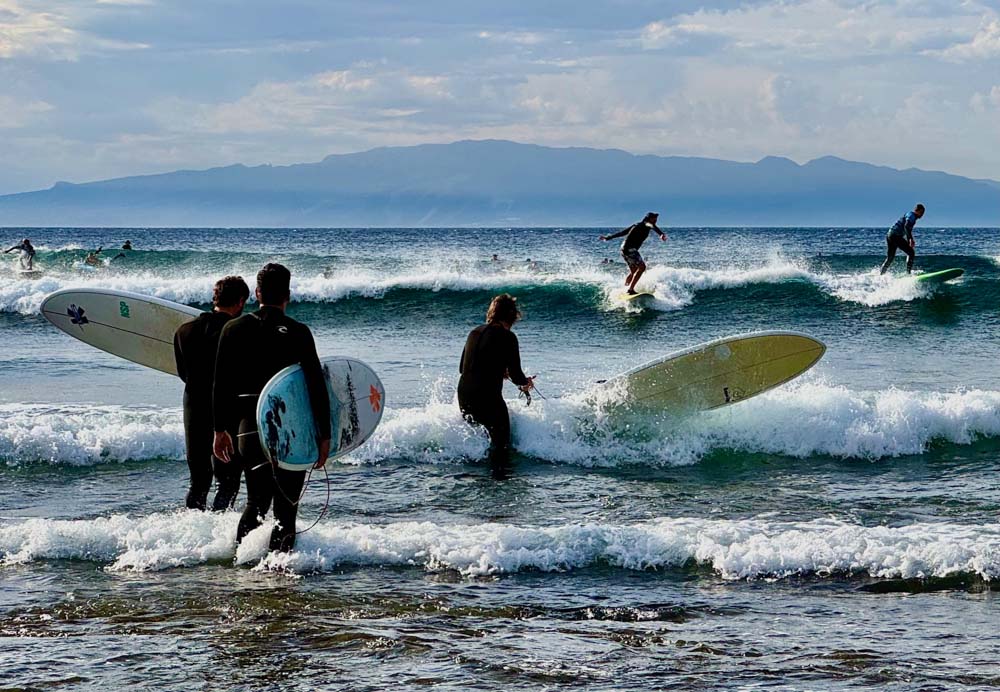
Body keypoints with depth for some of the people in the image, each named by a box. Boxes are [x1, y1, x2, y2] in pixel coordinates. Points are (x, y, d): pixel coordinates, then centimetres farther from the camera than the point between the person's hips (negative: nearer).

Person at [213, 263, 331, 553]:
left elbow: (221, 385, 6)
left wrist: (220, 429, 14)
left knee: (257, 502, 17)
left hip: (249, 428, 3)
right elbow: (317, 387, -9)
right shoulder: (298, 333, -7)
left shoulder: (234, 329, 3)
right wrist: (324, 435, -3)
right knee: (286, 508, 4)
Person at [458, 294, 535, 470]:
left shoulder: (475, 333, 13)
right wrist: (526, 382, 16)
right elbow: (516, 375, -8)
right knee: (501, 440, 1)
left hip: (463, 397, 7)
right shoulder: (507, 337, -7)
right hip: (488, 398, -6)